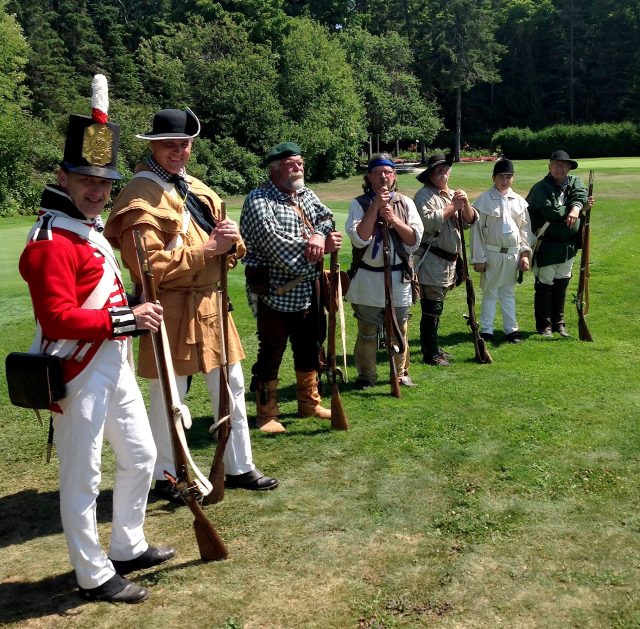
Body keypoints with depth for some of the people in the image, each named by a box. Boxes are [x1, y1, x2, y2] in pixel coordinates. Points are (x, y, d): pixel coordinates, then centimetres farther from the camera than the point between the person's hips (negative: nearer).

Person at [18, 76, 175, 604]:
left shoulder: (91, 227, 12)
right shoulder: (50, 241, -19)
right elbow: (58, 318, -26)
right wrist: (126, 319, -24)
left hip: (115, 367, 10)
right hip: (79, 377, -10)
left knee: (141, 456, 19)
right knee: (83, 478, 4)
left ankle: (129, 549, 37)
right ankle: (95, 577, 19)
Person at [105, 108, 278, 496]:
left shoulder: (197, 189, 14)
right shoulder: (140, 197, -13)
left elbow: (228, 251, 17)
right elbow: (149, 265, -23)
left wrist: (231, 240, -7)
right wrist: (208, 248, -21)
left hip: (210, 304, 9)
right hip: (170, 310, -8)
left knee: (232, 387, 15)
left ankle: (239, 467, 30)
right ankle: (167, 477, 23)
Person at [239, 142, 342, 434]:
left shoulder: (306, 194, 12)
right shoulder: (258, 200, -12)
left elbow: (326, 218, 0)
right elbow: (274, 243, -24)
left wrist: (319, 235, -24)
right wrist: (321, 248, -20)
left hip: (307, 292, 7)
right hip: (274, 294, -7)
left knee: (309, 349, 18)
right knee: (270, 354, 3)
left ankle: (309, 402, 35)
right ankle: (267, 413, 17)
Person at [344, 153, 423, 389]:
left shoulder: (405, 203, 4)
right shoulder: (358, 204, -3)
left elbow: (415, 240, -3)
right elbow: (359, 238, -17)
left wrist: (394, 219, -14)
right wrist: (375, 206, -17)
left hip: (398, 278, 2)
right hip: (367, 279, -2)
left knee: (399, 331, 13)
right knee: (367, 332, 8)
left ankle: (401, 372, 28)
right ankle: (366, 375, 22)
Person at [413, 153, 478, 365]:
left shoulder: (452, 194, 18)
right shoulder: (424, 195, -8)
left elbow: (470, 221, 13)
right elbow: (429, 222, -23)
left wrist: (465, 204, -6)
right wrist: (453, 207, -16)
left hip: (448, 261, 8)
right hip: (431, 261, -8)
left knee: (436, 306, 17)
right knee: (432, 308, -7)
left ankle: (431, 346, 27)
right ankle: (430, 353, -2)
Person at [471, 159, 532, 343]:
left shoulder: (519, 201, 5)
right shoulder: (483, 200, -7)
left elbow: (525, 229, 10)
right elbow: (477, 230, -7)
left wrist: (525, 253, 3)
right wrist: (478, 258, -9)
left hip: (513, 254, 4)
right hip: (492, 253, -3)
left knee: (509, 292, 13)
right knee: (490, 292, 5)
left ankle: (511, 329, 21)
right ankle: (486, 330, 14)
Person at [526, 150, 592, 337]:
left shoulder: (574, 182, 9)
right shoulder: (540, 188, -9)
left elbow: (581, 193, -12)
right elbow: (552, 211, -22)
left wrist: (576, 208, -33)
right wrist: (581, 205, -13)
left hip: (569, 246, 6)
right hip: (547, 246, -5)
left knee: (562, 285, 13)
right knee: (544, 286, 2)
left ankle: (558, 322, 25)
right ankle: (544, 325, 13)